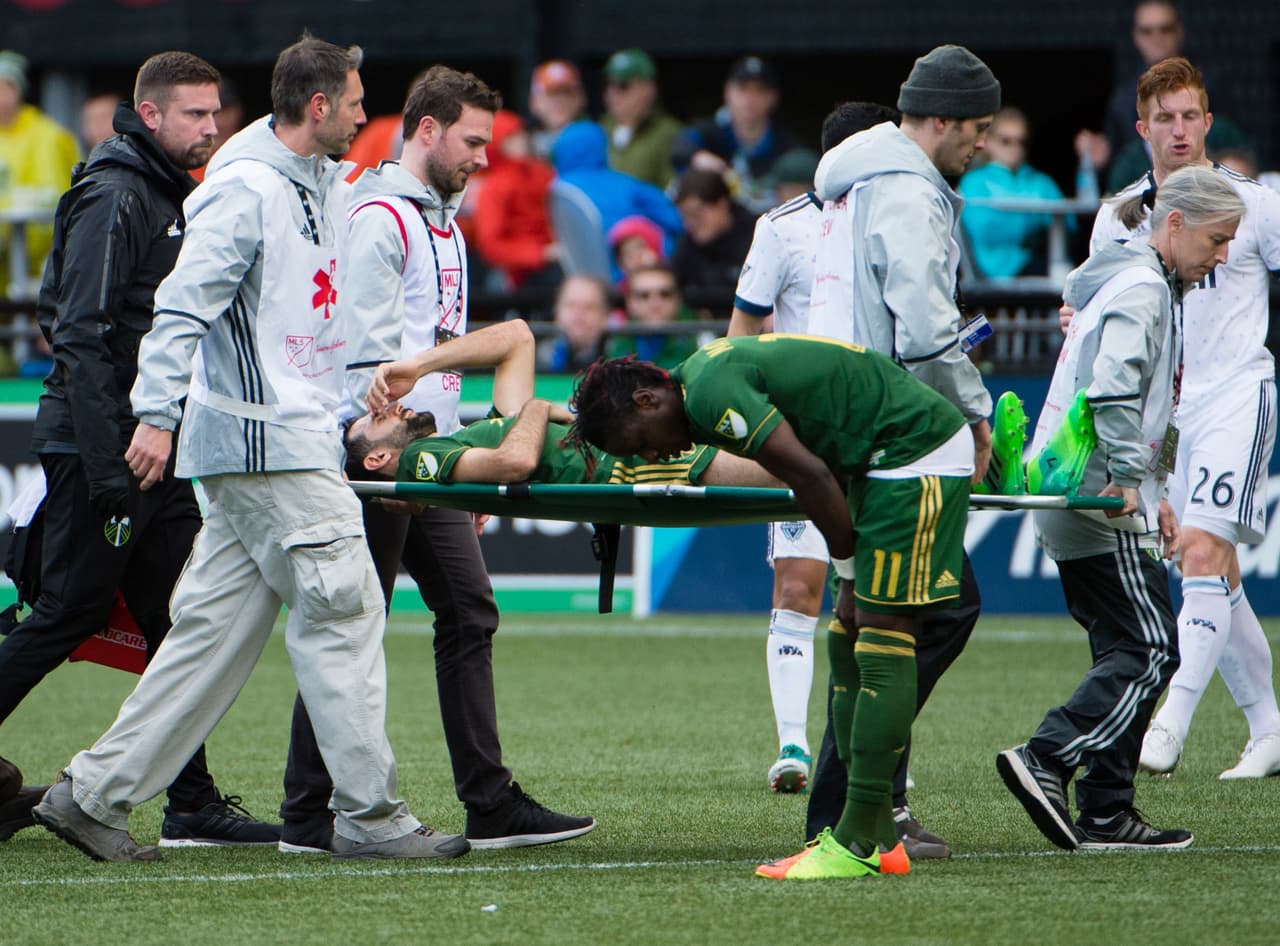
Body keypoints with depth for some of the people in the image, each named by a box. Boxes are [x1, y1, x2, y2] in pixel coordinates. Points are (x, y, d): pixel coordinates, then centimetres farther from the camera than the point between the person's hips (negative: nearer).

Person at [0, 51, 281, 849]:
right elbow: (83, 336, -18)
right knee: (71, 616, -6)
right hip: (98, 449, -9)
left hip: (157, 453, 9)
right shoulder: (114, 198, -12)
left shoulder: (171, 198, 17)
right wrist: (109, 468, -23)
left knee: (181, 623, 5)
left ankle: (193, 804, 5)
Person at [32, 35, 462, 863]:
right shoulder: (246, 192, -12)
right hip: (265, 443, -10)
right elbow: (184, 302, -18)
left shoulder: (328, 187, 17)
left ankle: (95, 795, 9)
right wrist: (158, 414, -24)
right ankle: (370, 815, -4)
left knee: (219, 625, 7)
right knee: (344, 607, -8)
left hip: (303, 438, 10)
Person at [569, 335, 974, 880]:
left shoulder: (711, 397, -18)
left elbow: (812, 476, -20)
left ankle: (858, 845, -16)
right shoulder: (702, 373, 13)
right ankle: (875, 836, 6)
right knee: (850, 642, 8)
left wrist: (849, 571, -9)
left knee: (881, 639, -13)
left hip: (917, 452, -11)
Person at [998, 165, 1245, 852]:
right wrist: (1131, 480, -21)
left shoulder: (1148, 287, 22)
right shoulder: (1142, 288, -11)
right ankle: (1045, 761, -22)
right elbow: (1112, 390, -25)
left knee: (1125, 653, 9)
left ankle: (1106, 815, 6)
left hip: (1069, 504, 10)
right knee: (1149, 653, -12)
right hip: (1103, 507, -10)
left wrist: (1155, 493, 21)